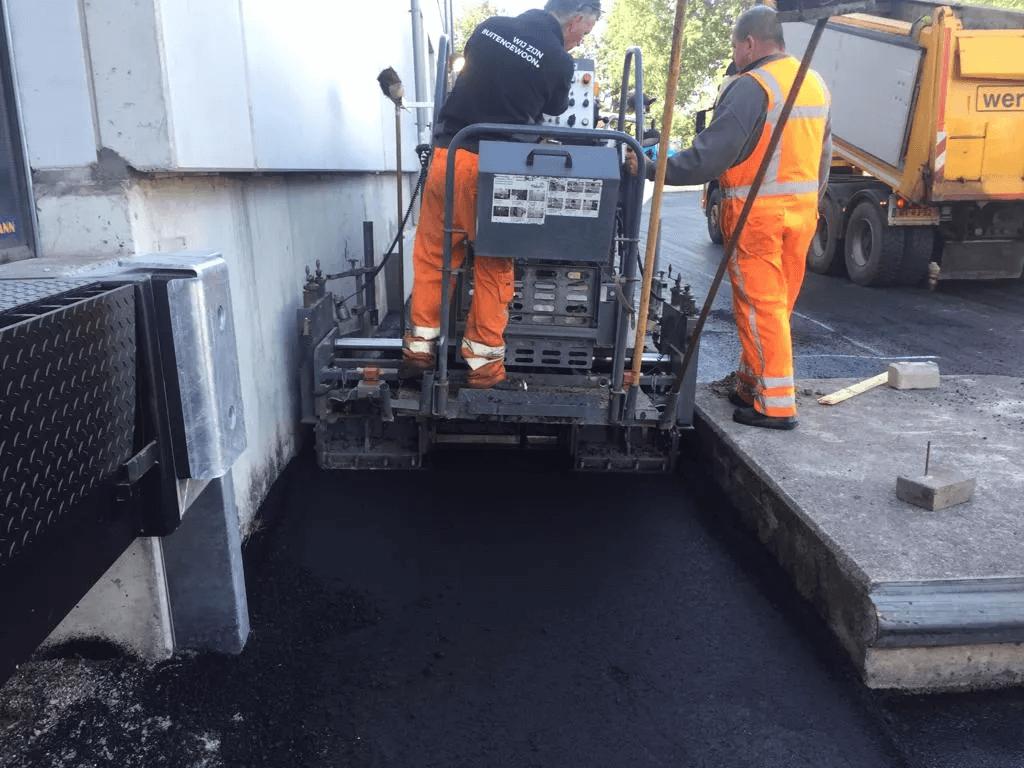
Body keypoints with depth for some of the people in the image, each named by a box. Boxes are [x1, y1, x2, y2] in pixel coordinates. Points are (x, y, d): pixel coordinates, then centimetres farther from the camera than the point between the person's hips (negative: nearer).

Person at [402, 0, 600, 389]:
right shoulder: (559, 61, -4)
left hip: (447, 154, 4)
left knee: (432, 252, 13)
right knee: (494, 265, 9)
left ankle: (420, 344, 16)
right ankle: (483, 358, 12)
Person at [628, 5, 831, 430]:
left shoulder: (751, 87, -14)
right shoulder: (816, 84, 13)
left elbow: (710, 154, -21)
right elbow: (823, 157, 17)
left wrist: (653, 169, -16)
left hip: (758, 212, -8)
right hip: (803, 210, 8)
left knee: (759, 307, -2)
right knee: (778, 305, 14)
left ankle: (775, 405, 2)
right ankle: (752, 387, 27)